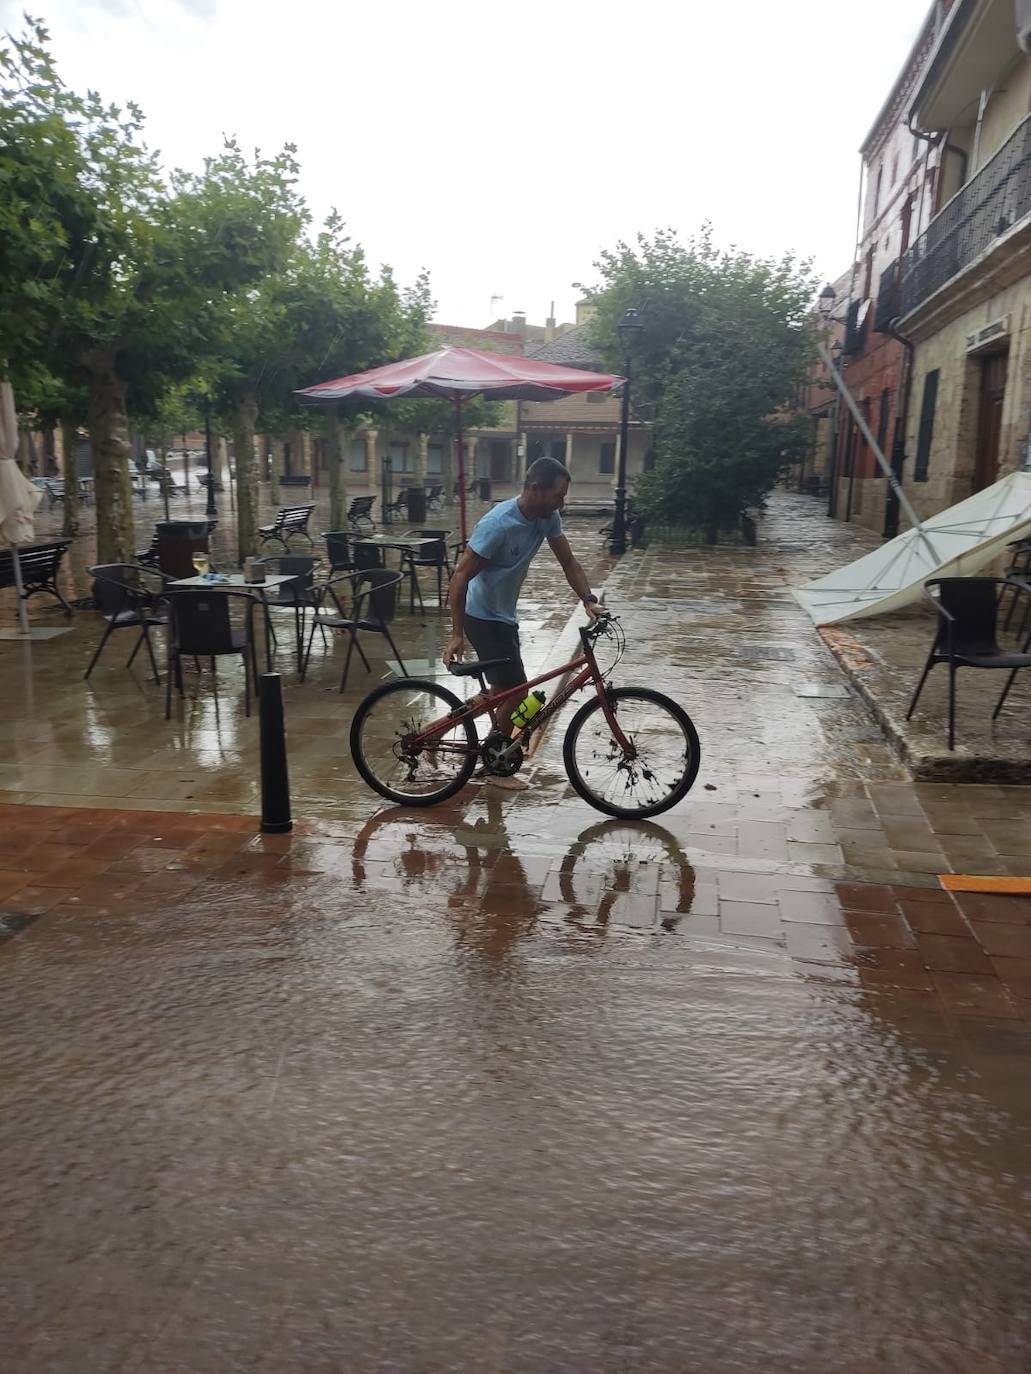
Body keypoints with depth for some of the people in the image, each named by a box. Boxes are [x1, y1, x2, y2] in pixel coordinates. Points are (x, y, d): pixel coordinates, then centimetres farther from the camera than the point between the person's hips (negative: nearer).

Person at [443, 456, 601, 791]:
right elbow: (461, 576, -26)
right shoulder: (499, 524, -28)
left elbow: (568, 563, 2)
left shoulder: (547, 518, -6)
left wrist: (589, 600, -14)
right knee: (515, 690, -4)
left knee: (505, 689, 17)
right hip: (483, 618, -8)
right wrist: (457, 634, -26)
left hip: (505, 614, 8)